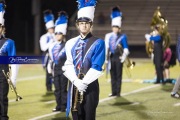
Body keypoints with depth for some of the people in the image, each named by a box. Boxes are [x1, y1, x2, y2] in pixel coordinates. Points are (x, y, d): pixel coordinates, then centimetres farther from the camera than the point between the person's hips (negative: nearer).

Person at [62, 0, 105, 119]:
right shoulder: (70, 43, 8)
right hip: (74, 85, 4)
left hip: (90, 86, -4)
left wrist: (84, 82, -16)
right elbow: (68, 65, 1)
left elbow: (97, 67, -11)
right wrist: (76, 81, -14)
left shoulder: (98, 43, -4)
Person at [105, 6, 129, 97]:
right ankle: (113, 92, 13)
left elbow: (126, 49, -4)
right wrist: (106, 58, 7)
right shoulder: (108, 36, 10)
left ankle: (118, 92, 5)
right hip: (111, 57, 4)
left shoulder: (123, 37, -2)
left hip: (118, 57, -4)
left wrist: (123, 57, -13)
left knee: (118, 75, 1)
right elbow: (106, 48, 11)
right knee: (112, 75, 7)